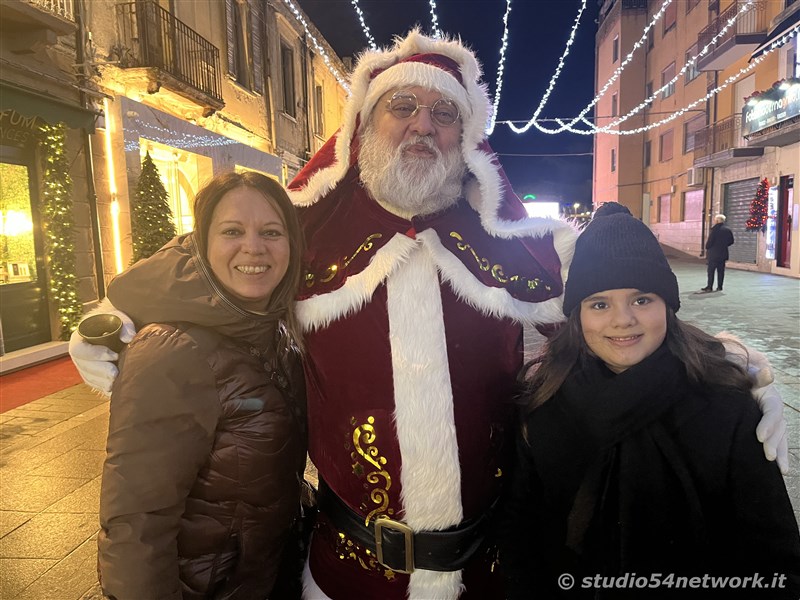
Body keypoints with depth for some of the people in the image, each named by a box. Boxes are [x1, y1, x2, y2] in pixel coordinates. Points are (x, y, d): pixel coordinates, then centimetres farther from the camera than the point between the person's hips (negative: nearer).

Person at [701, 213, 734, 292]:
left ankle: (709, 287, -1)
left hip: (714, 254, -6)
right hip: (723, 254, 6)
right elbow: (731, 241, 11)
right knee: (721, 271, 10)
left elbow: (710, 241, -15)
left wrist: (707, 248, 2)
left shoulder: (714, 229, -13)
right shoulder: (728, 230, 6)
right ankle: (719, 287, 12)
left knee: (711, 271, -1)